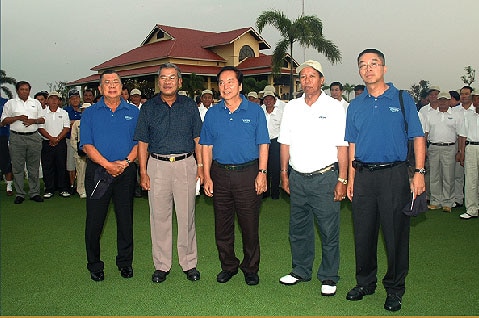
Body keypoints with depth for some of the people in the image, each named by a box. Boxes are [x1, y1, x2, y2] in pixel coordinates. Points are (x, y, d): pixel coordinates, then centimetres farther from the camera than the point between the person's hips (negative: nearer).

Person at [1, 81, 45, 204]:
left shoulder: (36, 102, 16)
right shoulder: (10, 103, 10)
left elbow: (42, 119, 13)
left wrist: (32, 121, -7)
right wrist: (18, 118, -10)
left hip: (33, 137, 2)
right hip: (17, 138, -1)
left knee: (34, 167, 4)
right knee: (17, 167, 0)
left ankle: (34, 193, 10)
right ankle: (19, 194, 7)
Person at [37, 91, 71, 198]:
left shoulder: (64, 113, 8)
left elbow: (66, 128, 1)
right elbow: (40, 128, -1)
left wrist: (57, 139, -10)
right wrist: (51, 138, -12)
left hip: (61, 143, 0)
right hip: (47, 143, 0)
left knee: (61, 166, 2)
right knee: (47, 167, 1)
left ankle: (63, 189, 9)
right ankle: (49, 189, 9)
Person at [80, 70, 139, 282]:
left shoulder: (133, 112, 8)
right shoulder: (90, 113, 5)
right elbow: (87, 145, -3)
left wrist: (126, 162, -12)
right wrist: (107, 164, -14)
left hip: (126, 172, 1)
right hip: (97, 172, -1)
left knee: (125, 219, 7)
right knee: (94, 220, 3)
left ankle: (125, 262, 21)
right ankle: (94, 265, 18)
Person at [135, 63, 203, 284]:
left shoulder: (189, 105, 7)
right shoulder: (148, 107, 7)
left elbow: (198, 138, 8)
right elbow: (143, 143, 6)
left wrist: (200, 165, 0)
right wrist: (143, 171, -2)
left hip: (186, 165, 0)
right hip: (157, 166, 1)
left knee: (186, 216, 5)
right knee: (159, 217, 5)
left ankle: (189, 263, 17)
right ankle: (161, 265, 17)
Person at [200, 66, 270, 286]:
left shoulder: (255, 111, 1)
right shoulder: (212, 113, 7)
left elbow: (263, 144, 1)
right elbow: (207, 146, 8)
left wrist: (262, 173, -8)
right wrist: (207, 176, 1)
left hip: (248, 173, -2)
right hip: (220, 174, 3)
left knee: (250, 224, 4)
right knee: (222, 224, 10)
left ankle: (251, 268, 21)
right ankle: (228, 266, 27)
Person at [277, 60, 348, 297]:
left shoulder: (334, 107, -2)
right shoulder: (292, 107, 10)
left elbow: (342, 146, -5)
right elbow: (285, 143, 13)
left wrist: (342, 180, -10)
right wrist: (284, 173, 8)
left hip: (325, 177, -4)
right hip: (297, 178, 4)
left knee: (329, 231, 2)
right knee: (298, 229, 13)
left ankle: (328, 278, 17)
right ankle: (301, 271, 30)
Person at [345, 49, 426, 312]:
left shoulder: (402, 100, 2)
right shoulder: (355, 105, 11)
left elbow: (418, 138, 1)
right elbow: (352, 145, 12)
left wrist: (419, 172, -10)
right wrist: (350, 179, 6)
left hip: (394, 174, -3)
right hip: (363, 175, 3)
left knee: (395, 233, 3)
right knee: (363, 232, 10)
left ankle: (394, 289, 19)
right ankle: (365, 282, 27)